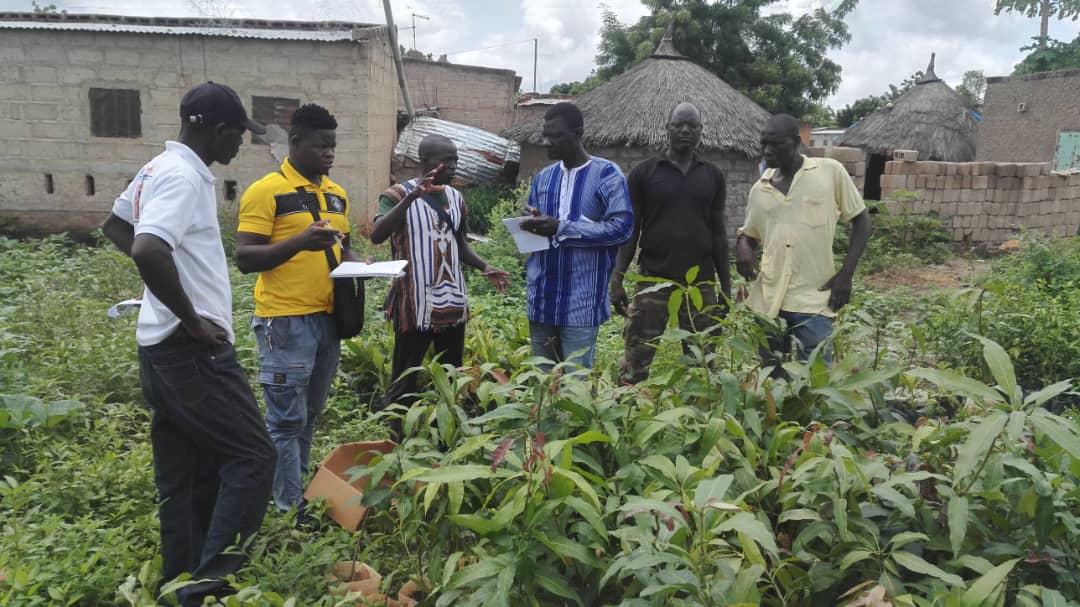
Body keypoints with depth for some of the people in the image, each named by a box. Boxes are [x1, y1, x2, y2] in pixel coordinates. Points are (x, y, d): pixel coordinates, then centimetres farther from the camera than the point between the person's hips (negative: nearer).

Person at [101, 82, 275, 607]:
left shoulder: (158, 168, 14)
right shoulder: (184, 176, -16)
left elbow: (115, 225, 29)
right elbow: (148, 252, -31)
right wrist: (194, 321, -20)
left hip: (163, 348, 10)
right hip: (193, 351, -10)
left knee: (186, 478, 14)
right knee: (251, 456, -4)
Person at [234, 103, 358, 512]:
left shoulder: (337, 193, 13)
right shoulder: (265, 191, -8)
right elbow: (244, 258, -13)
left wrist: (354, 264, 1)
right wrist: (299, 242, -27)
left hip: (328, 318, 7)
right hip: (285, 323, -7)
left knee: (310, 414, 17)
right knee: (287, 418, 1)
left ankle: (300, 488, 32)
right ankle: (291, 505, 13)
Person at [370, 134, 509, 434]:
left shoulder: (456, 198, 10)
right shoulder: (398, 194, -9)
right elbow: (376, 235, -25)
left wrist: (485, 268, 4)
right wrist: (411, 198, -35)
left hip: (453, 302, 7)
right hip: (415, 305, -6)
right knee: (404, 381, 2)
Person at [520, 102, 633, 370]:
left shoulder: (607, 174, -6)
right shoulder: (543, 177, 13)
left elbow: (621, 226, -15)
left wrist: (561, 228, -19)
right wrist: (532, 225, -7)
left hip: (581, 302, -6)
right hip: (541, 298, 6)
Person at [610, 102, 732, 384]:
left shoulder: (712, 175, 10)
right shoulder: (644, 172, 3)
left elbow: (718, 232, 12)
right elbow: (629, 230, 3)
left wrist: (726, 286, 9)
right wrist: (617, 278, -6)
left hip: (701, 283, 2)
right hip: (652, 280, -2)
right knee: (636, 362, -3)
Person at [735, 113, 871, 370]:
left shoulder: (830, 171, -2)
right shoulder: (759, 188, 9)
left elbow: (861, 220, 3)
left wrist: (846, 273, -6)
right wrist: (742, 245, -4)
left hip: (813, 298, -4)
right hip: (768, 299, 4)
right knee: (773, 377, 13)